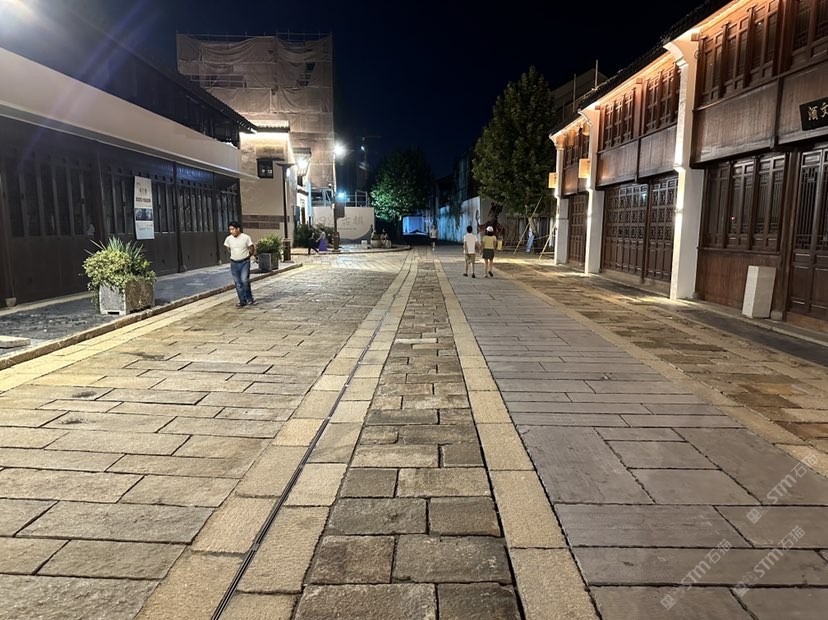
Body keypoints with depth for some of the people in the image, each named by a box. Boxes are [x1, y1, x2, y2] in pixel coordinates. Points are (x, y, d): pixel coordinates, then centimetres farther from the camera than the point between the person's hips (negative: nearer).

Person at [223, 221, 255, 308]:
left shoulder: (246, 237, -11)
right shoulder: (228, 239, -1)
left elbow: (252, 249, -1)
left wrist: (247, 256, 2)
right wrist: (233, 255, 11)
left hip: (244, 262, -4)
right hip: (234, 263, 4)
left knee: (244, 280, -16)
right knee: (238, 283, 5)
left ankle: (249, 299, 2)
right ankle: (242, 301, 15)